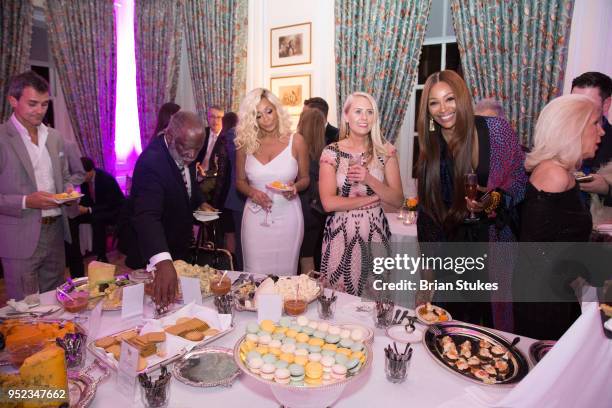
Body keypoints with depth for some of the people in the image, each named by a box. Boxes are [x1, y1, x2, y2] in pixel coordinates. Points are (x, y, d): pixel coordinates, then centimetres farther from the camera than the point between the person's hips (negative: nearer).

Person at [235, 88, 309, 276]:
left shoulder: (296, 141, -2)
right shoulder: (245, 144, 1)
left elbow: (305, 179, 6)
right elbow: (240, 181, 10)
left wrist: (295, 187, -16)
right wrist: (252, 192, -11)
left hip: (287, 217, -1)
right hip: (255, 218, 1)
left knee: (285, 274, 9)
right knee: (255, 275, 8)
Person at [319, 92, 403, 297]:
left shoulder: (386, 151, 1)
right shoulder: (331, 152, -4)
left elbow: (397, 200, -2)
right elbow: (328, 203, -12)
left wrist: (370, 180, -17)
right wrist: (373, 197, -9)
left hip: (375, 233, 2)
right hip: (340, 235, -1)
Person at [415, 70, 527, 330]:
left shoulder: (496, 130, -8)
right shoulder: (431, 146, 1)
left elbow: (521, 180, -2)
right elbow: (427, 206, 6)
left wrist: (494, 201, -24)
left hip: (492, 242, -2)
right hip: (449, 245, 2)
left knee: (491, 316, 9)